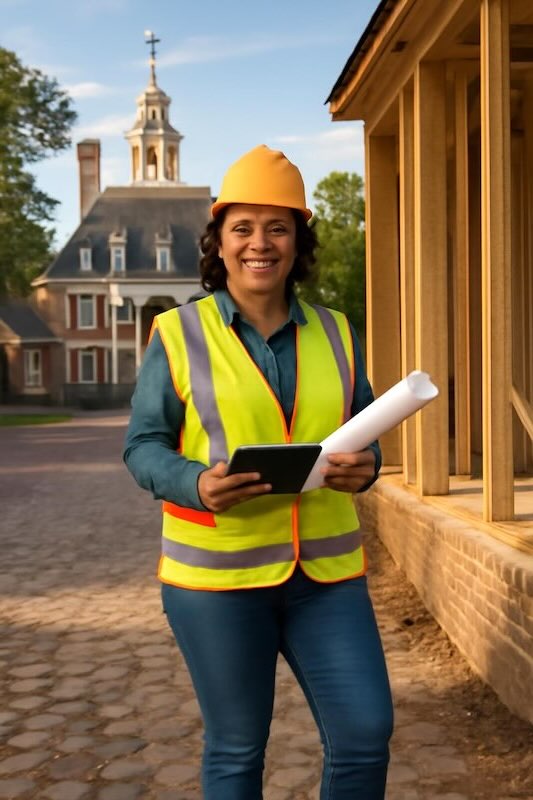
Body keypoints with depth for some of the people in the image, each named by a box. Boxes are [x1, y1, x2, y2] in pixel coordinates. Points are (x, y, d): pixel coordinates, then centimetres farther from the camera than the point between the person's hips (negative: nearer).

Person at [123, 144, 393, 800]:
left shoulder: (333, 333, 7)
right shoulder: (179, 333, -4)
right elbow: (143, 446, -3)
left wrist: (364, 466, -11)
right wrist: (198, 484, -23)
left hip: (326, 570, 3)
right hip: (217, 573, -3)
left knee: (365, 733, 3)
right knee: (236, 747, 9)